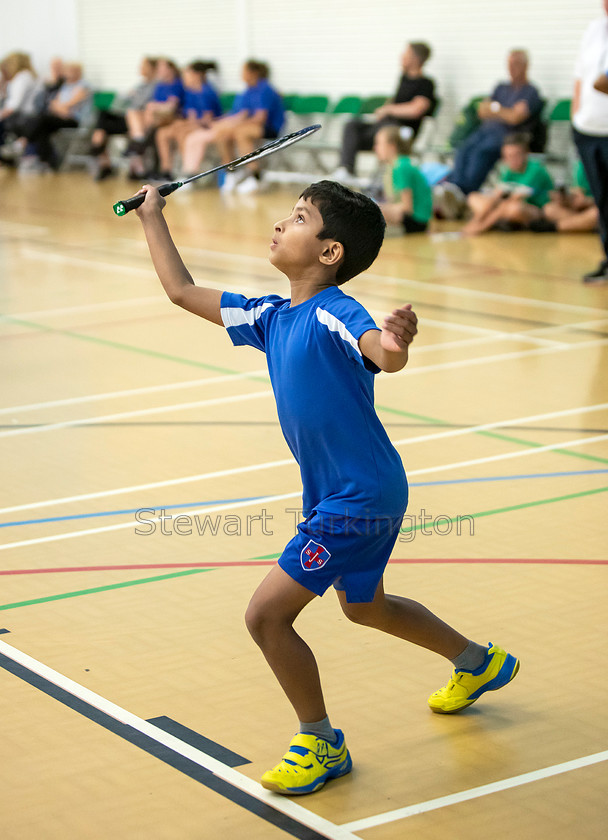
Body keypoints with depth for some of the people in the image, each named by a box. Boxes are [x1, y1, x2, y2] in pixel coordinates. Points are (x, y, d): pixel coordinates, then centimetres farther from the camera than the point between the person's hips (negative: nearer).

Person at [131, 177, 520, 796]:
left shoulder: (335, 314, -21)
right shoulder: (272, 316, 4)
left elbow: (385, 356, -42)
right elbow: (183, 292, 14)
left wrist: (395, 342, -65)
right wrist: (152, 217, 17)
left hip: (360, 498, -10)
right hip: (334, 495, 10)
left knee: (267, 614, -9)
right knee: (364, 606, 28)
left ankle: (322, 745, 9)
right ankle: (479, 662, 50)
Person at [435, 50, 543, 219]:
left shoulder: (530, 92, 7)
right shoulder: (501, 87, 30)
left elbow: (515, 118, -8)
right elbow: (482, 111, 19)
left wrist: (494, 108, 6)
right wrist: (504, 113, 2)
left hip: (507, 135, -6)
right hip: (486, 130, 6)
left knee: (482, 151, -38)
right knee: (464, 150, -29)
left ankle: (462, 192, -58)